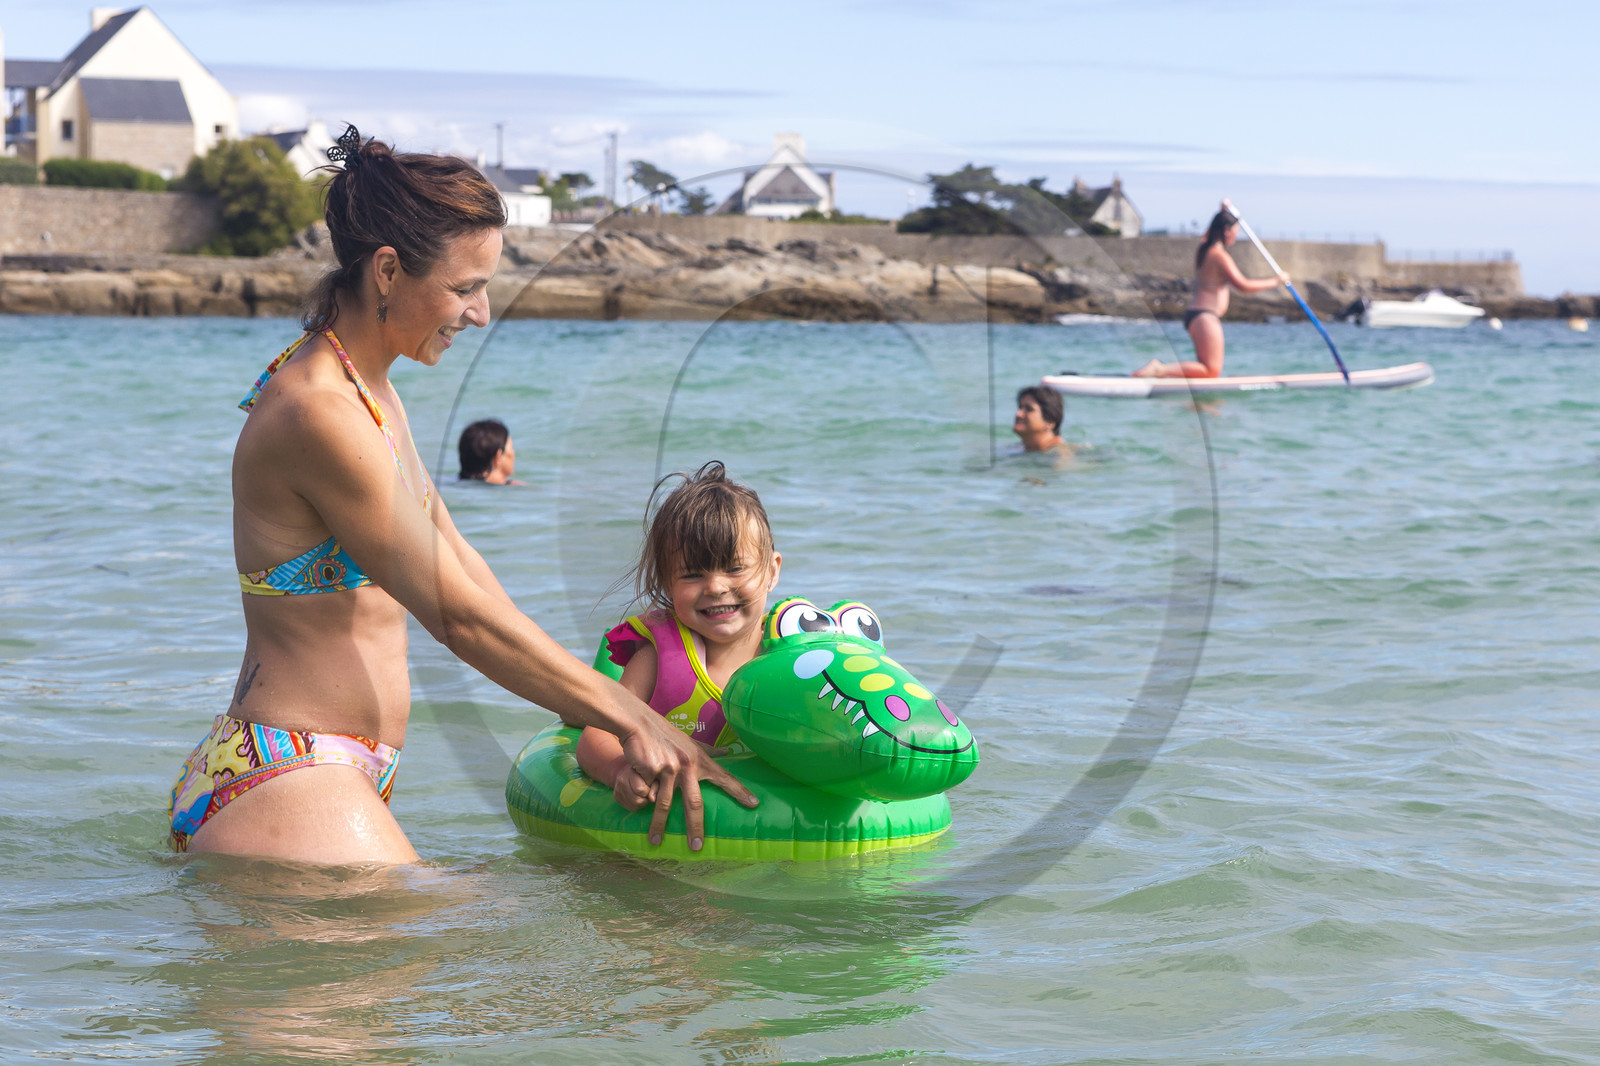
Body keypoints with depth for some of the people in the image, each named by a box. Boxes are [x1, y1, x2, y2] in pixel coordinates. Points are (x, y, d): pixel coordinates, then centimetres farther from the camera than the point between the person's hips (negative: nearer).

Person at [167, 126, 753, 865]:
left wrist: (585, 709, 15)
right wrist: (632, 720, -11)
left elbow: (454, 558, 18)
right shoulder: (320, 416, -18)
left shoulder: (368, 390, 13)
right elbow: (458, 613, -17)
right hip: (287, 793, -10)